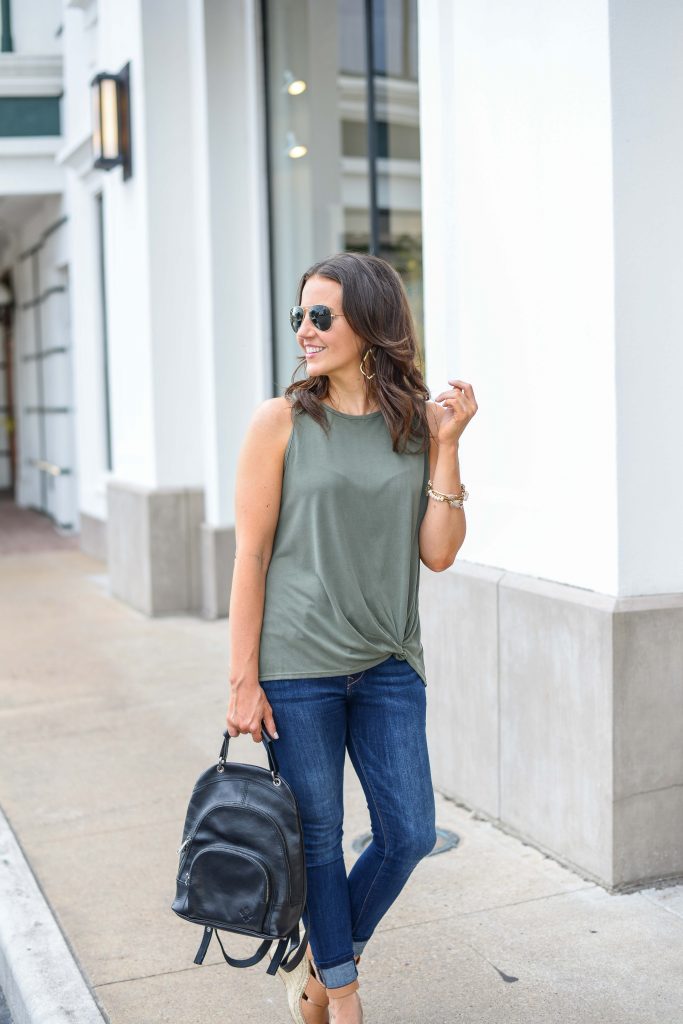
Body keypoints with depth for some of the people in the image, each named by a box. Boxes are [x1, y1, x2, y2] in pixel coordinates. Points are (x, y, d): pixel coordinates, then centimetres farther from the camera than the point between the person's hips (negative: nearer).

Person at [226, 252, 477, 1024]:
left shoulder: (421, 421, 3)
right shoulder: (281, 422, -5)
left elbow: (438, 554, -2)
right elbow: (250, 555, -5)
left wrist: (446, 445, -8)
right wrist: (242, 682, -7)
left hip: (388, 664, 3)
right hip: (297, 663, -3)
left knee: (409, 835, 6)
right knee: (319, 838, 8)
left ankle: (323, 959, 33)